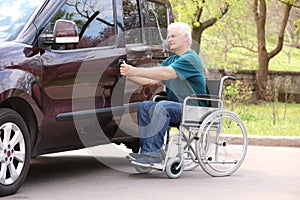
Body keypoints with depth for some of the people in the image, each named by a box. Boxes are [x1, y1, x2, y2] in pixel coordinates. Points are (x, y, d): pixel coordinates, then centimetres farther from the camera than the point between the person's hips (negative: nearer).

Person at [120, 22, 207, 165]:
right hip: (176, 107, 9)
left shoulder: (190, 59, -10)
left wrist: (136, 71, -27)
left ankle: (153, 153, -36)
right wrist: (129, 75, -7)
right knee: (144, 106, -9)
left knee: (162, 106, -32)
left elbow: (166, 73, -26)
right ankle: (146, 150, -18)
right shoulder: (171, 60, 20)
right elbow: (152, 80, 9)